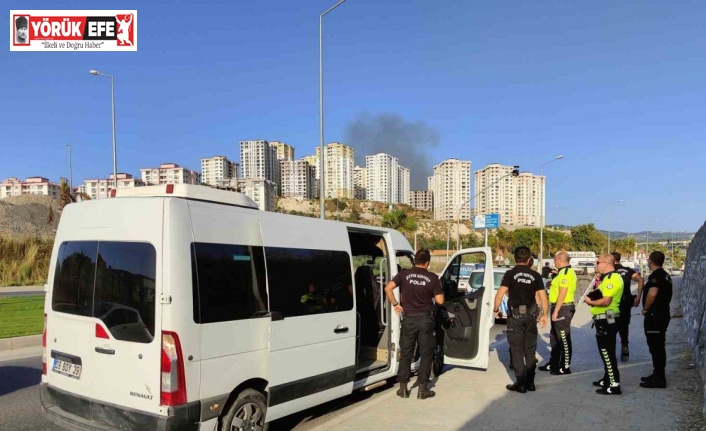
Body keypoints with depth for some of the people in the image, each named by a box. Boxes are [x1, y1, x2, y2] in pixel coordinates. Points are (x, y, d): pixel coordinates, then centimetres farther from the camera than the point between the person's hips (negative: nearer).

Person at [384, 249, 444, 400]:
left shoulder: (404, 274, -2)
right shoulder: (432, 277, -4)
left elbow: (388, 288, -14)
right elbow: (439, 301, -5)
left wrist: (395, 304, -4)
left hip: (409, 318, 1)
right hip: (425, 318, -1)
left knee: (406, 353, 11)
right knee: (426, 354, 10)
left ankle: (403, 388, 14)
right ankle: (423, 389, 11)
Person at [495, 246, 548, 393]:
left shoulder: (510, 274, -6)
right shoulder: (535, 275, 3)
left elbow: (500, 294, -12)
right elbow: (543, 297, 2)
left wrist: (496, 309, 2)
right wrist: (544, 314, 13)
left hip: (515, 315, -3)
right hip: (531, 315, 3)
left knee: (517, 349, 4)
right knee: (530, 350, 13)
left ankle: (521, 383, 4)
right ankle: (530, 382, 19)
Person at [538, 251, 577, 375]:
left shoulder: (565, 273, -17)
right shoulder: (566, 272, 15)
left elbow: (562, 293, -22)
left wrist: (556, 311, -22)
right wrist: (553, 284, 12)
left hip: (562, 308, -11)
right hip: (561, 307, 11)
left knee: (564, 338, -3)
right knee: (555, 337, 18)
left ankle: (565, 367, 5)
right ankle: (553, 363, 28)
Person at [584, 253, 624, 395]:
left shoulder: (612, 279, -18)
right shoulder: (608, 278, 16)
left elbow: (606, 301, -25)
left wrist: (590, 302, -12)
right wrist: (598, 286, 3)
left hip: (606, 321, -11)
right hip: (605, 320, 11)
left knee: (607, 353, -7)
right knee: (606, 351, 20)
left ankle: (614, 385, -3)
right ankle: (607, 379, 31)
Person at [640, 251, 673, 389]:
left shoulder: (655, 276, -18)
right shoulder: (665, 275, 14)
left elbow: (652, 294, -32)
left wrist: (645, 308, -17)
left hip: (655, 316, -10)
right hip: (662, 314, 10)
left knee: (656, 347, -4)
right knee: (658, 346, 16)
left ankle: (659, 379, 1)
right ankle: (658, 375, 25)